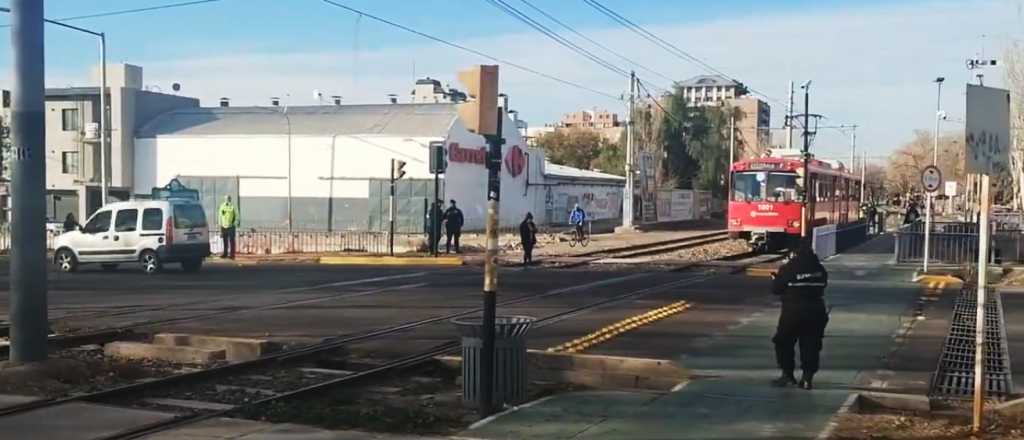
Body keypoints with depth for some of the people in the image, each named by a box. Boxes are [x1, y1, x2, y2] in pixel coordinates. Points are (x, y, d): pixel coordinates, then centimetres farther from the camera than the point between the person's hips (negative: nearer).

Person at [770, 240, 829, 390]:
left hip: (793, 312, -4)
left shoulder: (788, 269, -12)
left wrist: (775, 279, 14)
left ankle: (787, 375, 11)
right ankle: (808, 378, 6)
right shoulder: (820, 269, 2)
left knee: (784, 343, 12)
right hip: (816, 312, 4)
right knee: (811, 345, 10)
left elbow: (776, 289, -6)